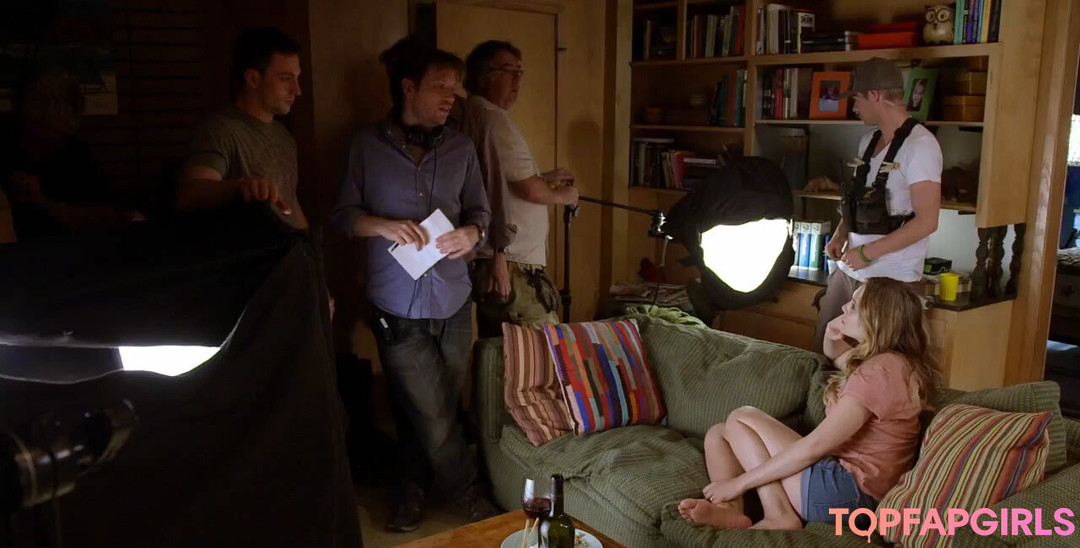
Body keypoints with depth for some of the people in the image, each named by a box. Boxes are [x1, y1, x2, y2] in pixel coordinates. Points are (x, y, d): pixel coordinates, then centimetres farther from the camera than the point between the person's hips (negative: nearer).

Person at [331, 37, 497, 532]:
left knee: (437, 408, 11)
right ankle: (467, 490, 23)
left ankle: (415, 487, 33)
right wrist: (384, 225, -17)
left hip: (453, 300, 3)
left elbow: (480, 210, 12)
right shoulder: (368, 144, -2)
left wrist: (472, 233, -10)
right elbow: (344, 213, 1)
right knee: (430, 413, 0)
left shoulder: (460, 147, 6)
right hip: (398, 305, -3)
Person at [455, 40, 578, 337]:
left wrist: (545, 178, 20)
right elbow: (530, 190, -17)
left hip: (487, 262, 10)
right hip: (512, 267, -10)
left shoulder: (471, 116, 16)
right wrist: (561, 196, 1)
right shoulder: (494, 118, -14)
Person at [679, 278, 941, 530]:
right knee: (718, 434, 7)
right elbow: (834, 355, 36)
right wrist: (834, 336, 8)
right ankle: (732, 512, -17)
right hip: (847, 482, 11)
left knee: (740, 419, -7)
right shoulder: (887, 360, 12)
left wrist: (739, 482, -17)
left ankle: (780, 516, -12)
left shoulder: (881, 370, -20)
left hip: (846, 491, -11)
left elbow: (815, 445, -24)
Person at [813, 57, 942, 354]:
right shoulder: (868, 142, 12)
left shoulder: (919, 144, -13)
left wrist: (867, 253, -17)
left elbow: (926, 221, -18)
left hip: (890, 278, -7)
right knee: (821, 347, 10)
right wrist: (840, 235, 4)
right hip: (849, 269, 8)